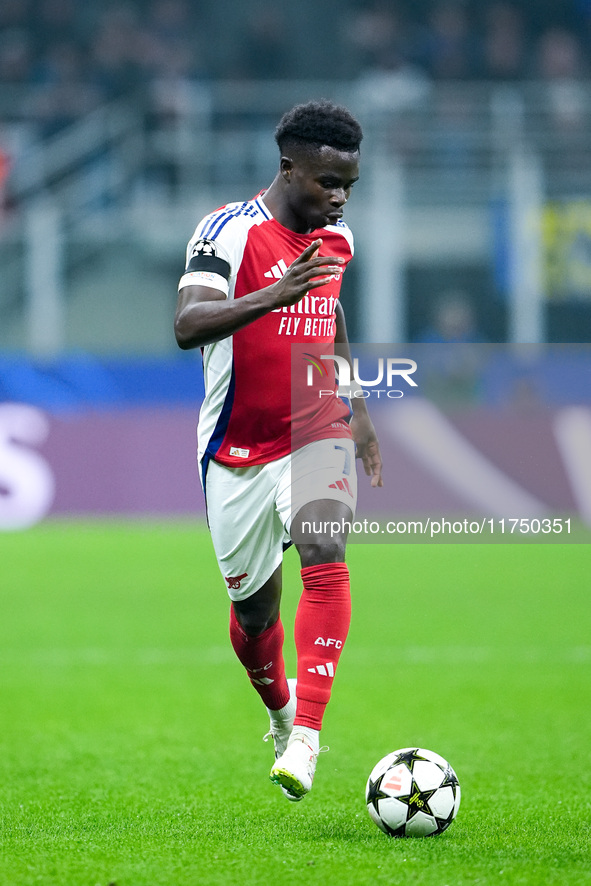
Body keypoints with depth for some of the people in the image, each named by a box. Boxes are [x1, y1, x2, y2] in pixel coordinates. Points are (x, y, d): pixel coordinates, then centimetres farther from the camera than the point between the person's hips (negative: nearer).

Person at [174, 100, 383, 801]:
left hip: (316, 434, 3)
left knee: (325, 554, -25)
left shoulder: (338, 238, 6)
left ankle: (306, 735, -31)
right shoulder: (229, 231, -15)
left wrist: (358, 410, 27)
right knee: (253, 608, 9)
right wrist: (274, 295, -43)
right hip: (237, 451, -3)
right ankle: (280, 710, 42)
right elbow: (187, 326, -29)